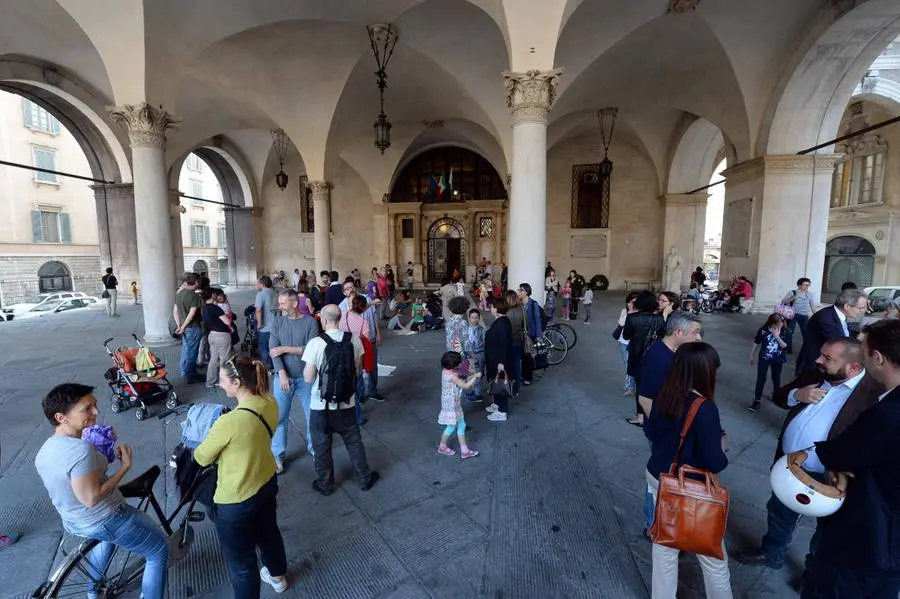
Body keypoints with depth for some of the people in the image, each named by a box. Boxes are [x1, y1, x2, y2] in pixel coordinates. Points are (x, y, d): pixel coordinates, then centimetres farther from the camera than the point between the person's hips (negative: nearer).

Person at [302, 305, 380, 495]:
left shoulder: (315, 343, -19)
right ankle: (364, 479, 35)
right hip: (347, 403, 3)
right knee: (354, 442, 21)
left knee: (322, 446, 18)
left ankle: (325, 484, 35)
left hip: (321, 406, -3)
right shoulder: (354, 340, -9)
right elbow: (357, 371, 1)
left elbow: (308, 378, -14)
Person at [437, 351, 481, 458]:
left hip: (453, 404, 9)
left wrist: (471, 377, 6)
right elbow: (465, 386, -22)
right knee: (451, 427, 11)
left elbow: (461, 382, 12)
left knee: (461, 425, 14)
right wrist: (475, 377, -13)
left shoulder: (446, 372, 0)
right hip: (451, 405, -9)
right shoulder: (452, 376, -28)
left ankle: (464, 450, 23)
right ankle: (442, 447, 32)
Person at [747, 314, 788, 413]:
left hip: (778, 359, 2)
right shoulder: (763, 330, -14)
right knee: (761, 379, -2)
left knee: (776, 378, 18)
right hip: (764, 358, -2)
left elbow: (784, 346, -16)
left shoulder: (783, 332, -10)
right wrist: (752, 356, 4)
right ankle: (756, 401, 1)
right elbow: (756, 343, -2)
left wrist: (777, 336, -30)